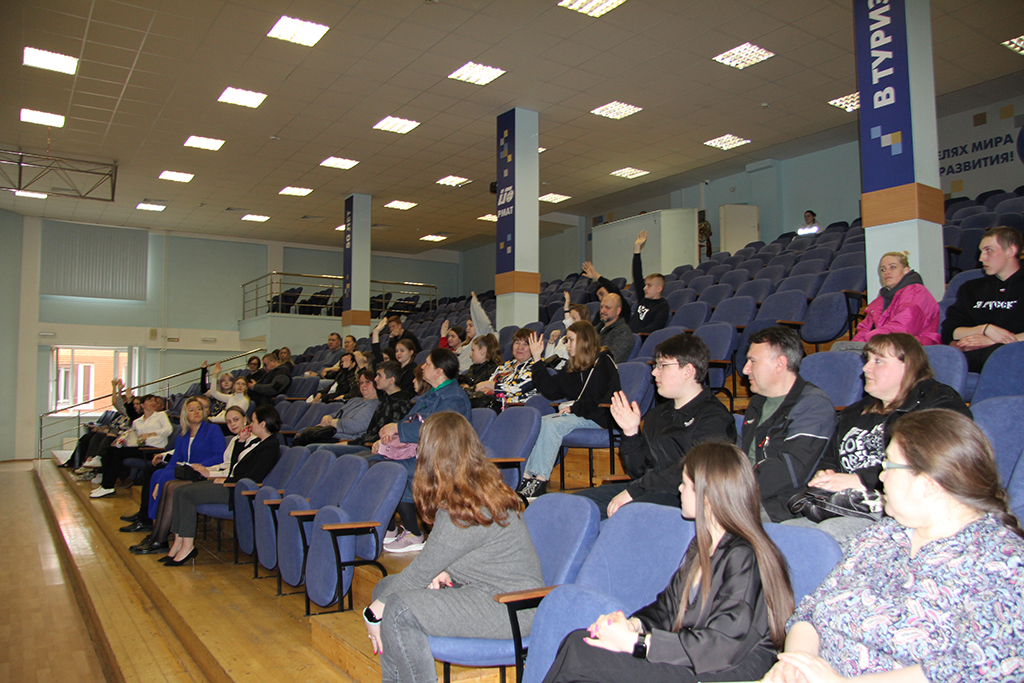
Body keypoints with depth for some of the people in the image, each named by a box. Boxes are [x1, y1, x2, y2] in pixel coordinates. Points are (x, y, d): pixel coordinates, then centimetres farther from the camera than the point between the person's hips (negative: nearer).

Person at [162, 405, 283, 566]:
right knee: (180, 492, 1)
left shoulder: (271, 446, -15)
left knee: (188, 494, -18)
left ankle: (188, 546, -11)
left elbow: (253, 477, -21)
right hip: (230, 481, 10)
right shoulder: (258, 442, 16)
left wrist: (226, 480, -13)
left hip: (237, 489, -10)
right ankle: (179, 542, 0)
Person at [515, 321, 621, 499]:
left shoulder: (603, 361, -5)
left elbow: (607, 399, -14)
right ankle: (526, 476, -24)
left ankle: (540, 480, -30)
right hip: (574, 414, 8)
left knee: (552, 425, -29)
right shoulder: (573, 367, 18)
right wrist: (537, 359, 11)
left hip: (597, 418, -8)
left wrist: (575, 408, -15)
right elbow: (551, 389, 13)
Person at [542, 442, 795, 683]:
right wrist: (634, 624, -8)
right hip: (692, 658, 9)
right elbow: (669, 605, 14)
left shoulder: (744, 557, -18)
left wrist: (637, 643, -22)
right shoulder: (701, 545, 13)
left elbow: (723, 645, -23)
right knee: (577, 641, -10)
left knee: (580, 656, -19)